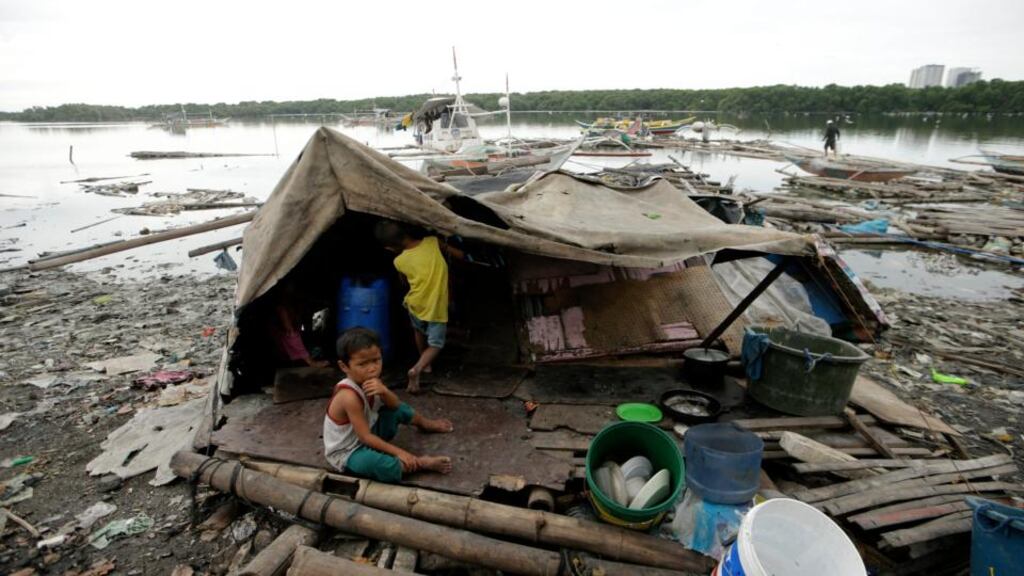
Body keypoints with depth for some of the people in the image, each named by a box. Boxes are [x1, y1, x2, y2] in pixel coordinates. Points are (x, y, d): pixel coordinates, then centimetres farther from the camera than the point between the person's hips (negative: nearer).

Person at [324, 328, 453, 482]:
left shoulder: (370, 381, -11)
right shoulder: (350, 397, -34)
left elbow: (395, 405, -6)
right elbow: (365, 437, -29)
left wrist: (384, 391, -29)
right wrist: (398, 452, -27)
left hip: (368, 434, 9)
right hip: (347, 452, -8)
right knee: (375, 463, -38)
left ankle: (425, 424, 36)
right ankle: (421, 463, -19)